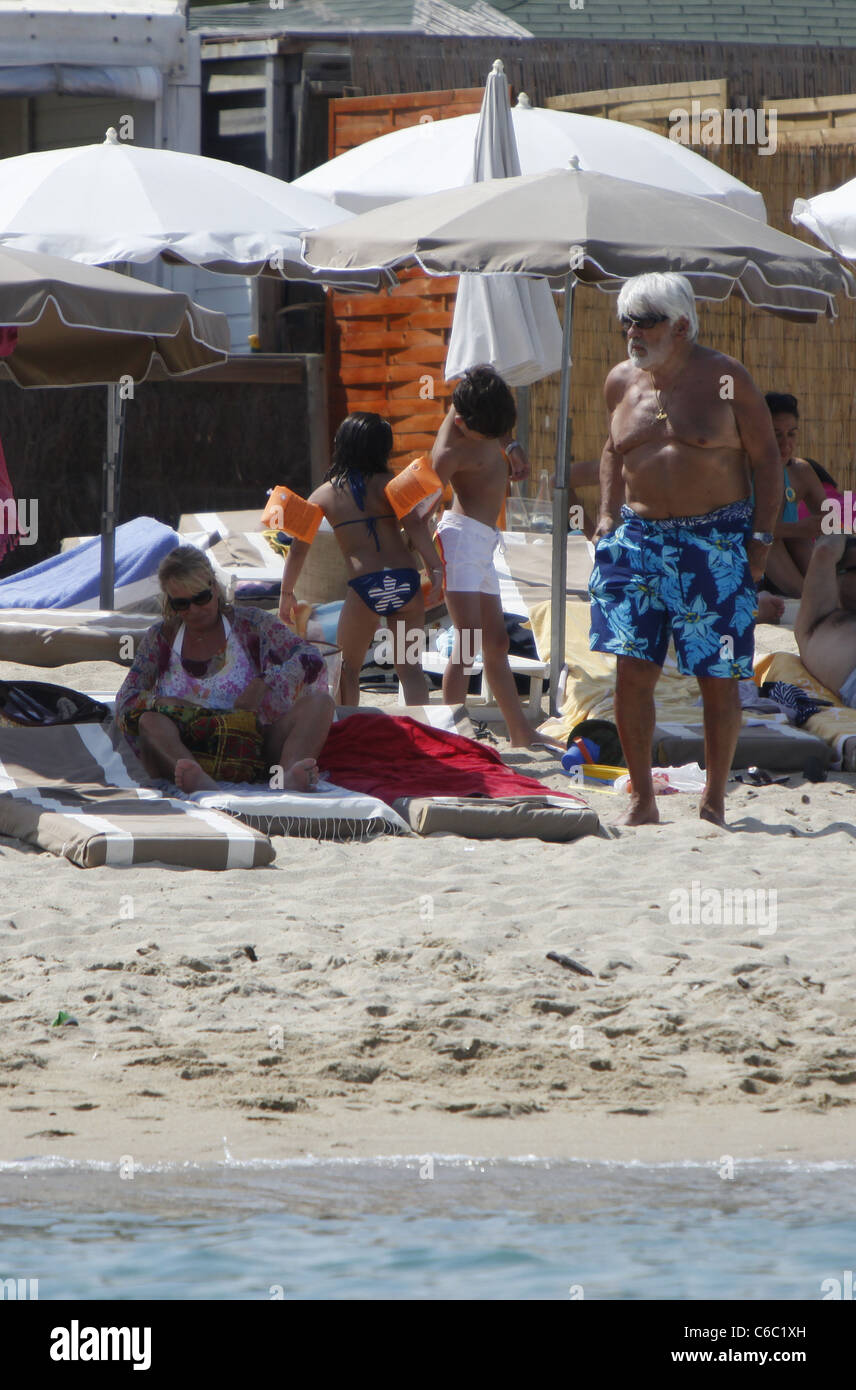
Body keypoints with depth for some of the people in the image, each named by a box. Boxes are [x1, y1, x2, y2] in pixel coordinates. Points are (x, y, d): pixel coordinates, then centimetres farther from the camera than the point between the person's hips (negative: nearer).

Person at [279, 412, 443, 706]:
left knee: (348, 669, 17)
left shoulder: (324, 494, 11)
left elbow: (298, 548, 11)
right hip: (405, 580, 1)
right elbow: (414, 524, -9)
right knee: (410, 669, 9)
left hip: (365, 588, -1)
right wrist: (435, 569, -11)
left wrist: (286, 593, 20)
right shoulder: (386, 482, 7)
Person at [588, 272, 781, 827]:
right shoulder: (621, 382, 9)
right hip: (640, 539, 4)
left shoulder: (724, 379, -3)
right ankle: (642, 799, 4)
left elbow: (766, 459, 1)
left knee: (718, 678, -1)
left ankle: (714, 801, 10)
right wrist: (608, 515, 13)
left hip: (716, 545, -3)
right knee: (632, 670, -5)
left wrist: (762, 537, -6)